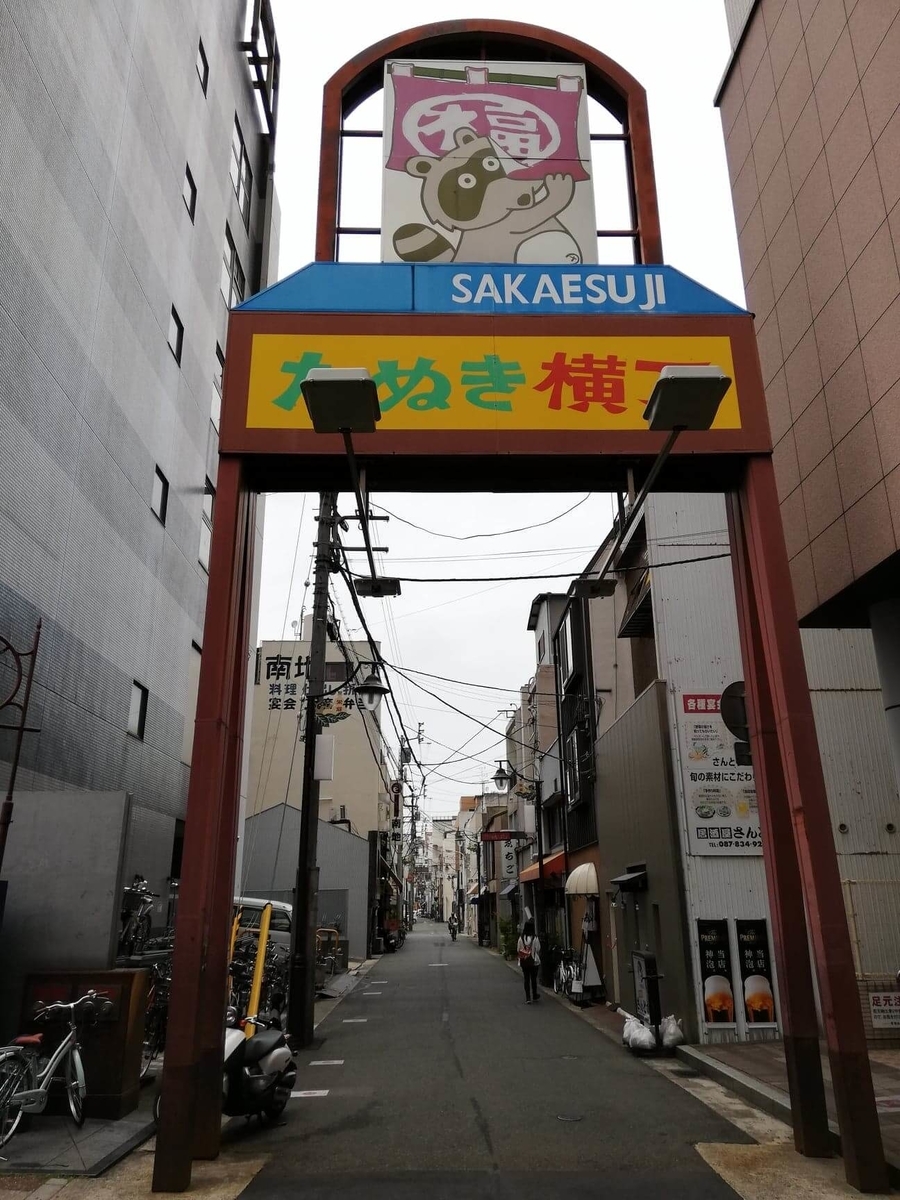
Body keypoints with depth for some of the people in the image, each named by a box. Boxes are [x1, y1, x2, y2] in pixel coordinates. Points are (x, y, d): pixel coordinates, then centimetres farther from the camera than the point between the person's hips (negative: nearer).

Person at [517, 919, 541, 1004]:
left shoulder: (521, 938, -6)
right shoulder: (535, 938, -12)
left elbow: (518, 950, 0)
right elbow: (538, 949, -7)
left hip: (524, 962, 1)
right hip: (534, 961, -1)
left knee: (526, 979, 6)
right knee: (534, 979, 15)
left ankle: (528, 998, 0)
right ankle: (534, 996, 27)